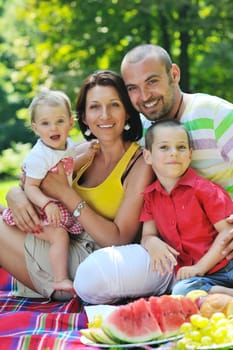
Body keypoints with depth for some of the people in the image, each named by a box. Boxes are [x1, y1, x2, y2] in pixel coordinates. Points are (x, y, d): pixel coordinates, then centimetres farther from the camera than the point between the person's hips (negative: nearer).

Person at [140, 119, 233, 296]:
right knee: (181, 290, -32)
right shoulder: (151, 196, 12)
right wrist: (153, 243, -14)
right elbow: (148, 234, 11)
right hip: (187, 274, 4)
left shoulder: (204, 189, -2)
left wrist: (201, 267, -13)